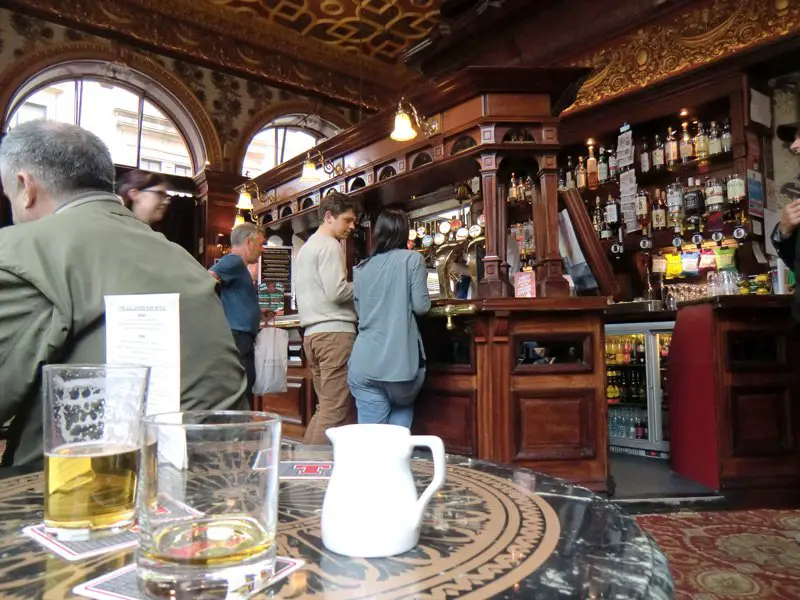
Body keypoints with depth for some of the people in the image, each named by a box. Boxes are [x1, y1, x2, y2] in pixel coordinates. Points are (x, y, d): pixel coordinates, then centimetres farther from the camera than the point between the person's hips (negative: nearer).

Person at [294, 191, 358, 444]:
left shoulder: (305, 247, 24)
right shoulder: (329, 245, -6)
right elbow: (337, 291, -17)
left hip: (312, 333, 10)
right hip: (334, 330, -10)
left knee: (325, 407, 13)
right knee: (336, 411, -8)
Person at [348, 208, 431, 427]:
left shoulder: (361, 268, 13)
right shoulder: (412, 259, 0)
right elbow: (421, 306, -3)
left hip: (365, 362, 3)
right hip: (400, 359, -2)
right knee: (403, 407, 25)